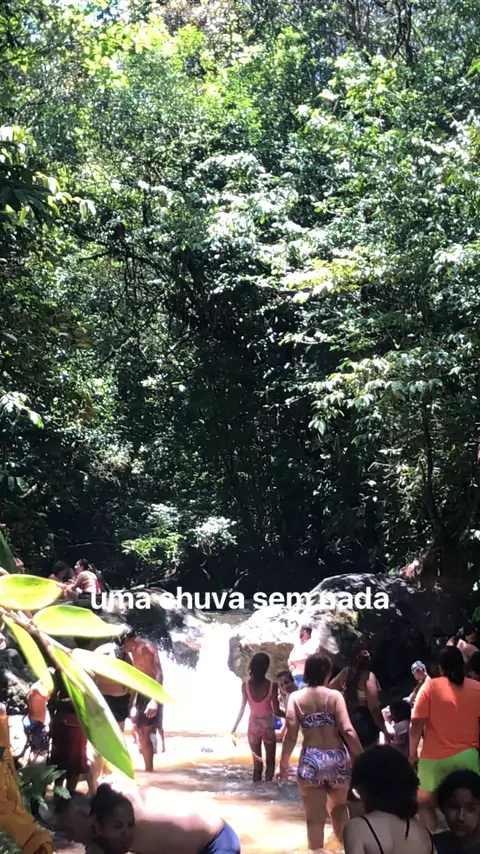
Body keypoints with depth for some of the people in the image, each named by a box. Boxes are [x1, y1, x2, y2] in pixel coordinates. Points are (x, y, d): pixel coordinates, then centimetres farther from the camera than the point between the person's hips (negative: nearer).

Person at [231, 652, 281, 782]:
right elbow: (276, 712, -12)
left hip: (253, 726, 2)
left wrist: (234, 728, 4)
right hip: (268, 726, -2)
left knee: (257, 763, 14)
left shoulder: (246, 685, -10)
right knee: (270, 762, 14)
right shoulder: (271, 685, -15)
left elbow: (242, 709, -6)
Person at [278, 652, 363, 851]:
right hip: (337, 759, 1)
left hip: (310, 761, -1)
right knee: (338, 807, 26)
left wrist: (283, 763, 6)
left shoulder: (295, 697, 0)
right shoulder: (334, 695, -2)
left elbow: (291, 735, -5)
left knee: (315, 818, 8)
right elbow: (347, 731, -11)